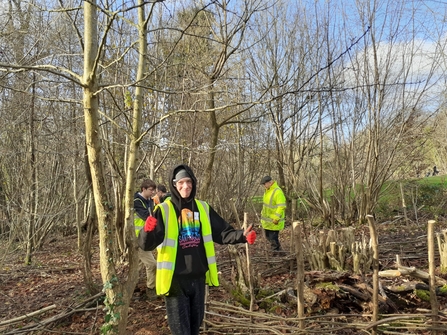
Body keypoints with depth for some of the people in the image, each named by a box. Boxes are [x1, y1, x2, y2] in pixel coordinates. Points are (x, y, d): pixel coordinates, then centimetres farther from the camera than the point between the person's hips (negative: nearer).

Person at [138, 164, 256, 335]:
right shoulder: (164, 210, -11)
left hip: (198, 277, 5)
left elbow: (222, 233, 6)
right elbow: (147, 244, -19)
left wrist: (242, 235, -12)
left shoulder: (203, 208, 3)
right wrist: (148, 231, -42)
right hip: (176, 279, -4)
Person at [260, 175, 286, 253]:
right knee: (268, 237, 18)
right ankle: (277, 250, 34)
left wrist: (276, 218, -26)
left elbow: (281, 206, -25)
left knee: (273, 238, -5)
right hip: (267, 220, 10)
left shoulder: (278, 192, -22)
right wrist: (263, 212, 19)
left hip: (273, 221, -10)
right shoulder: (267, 190, 9)